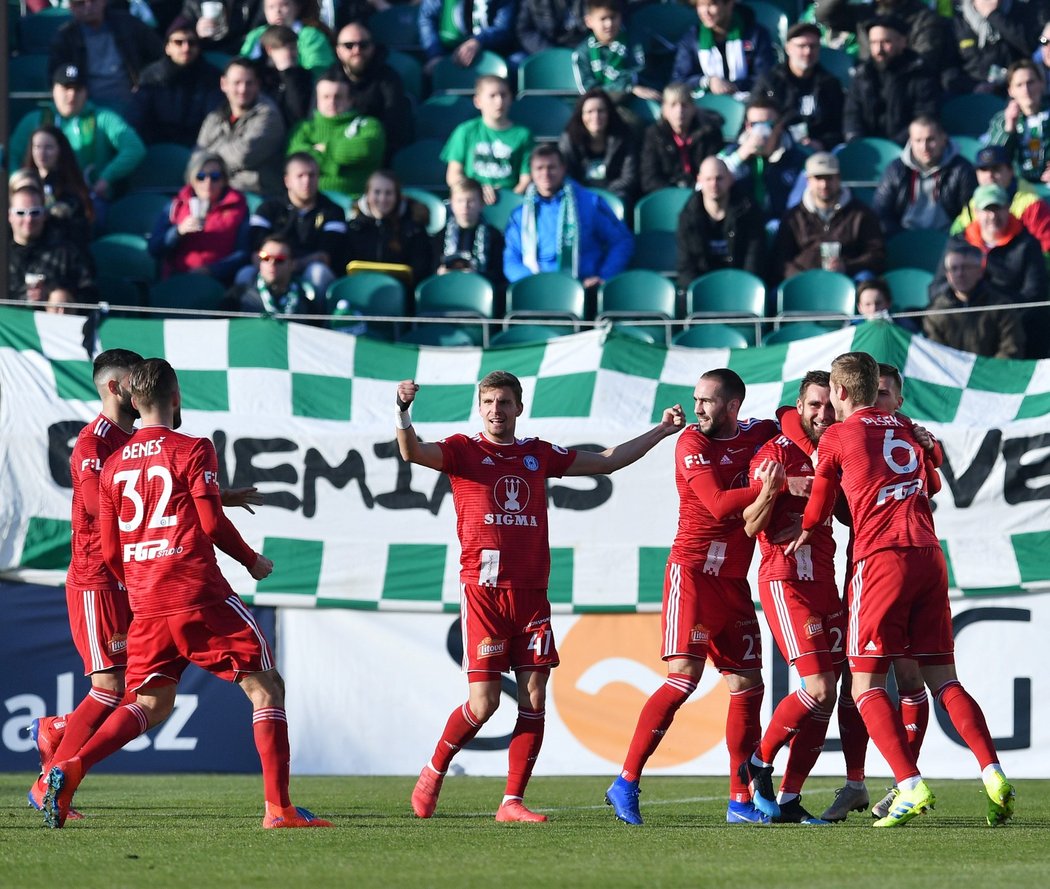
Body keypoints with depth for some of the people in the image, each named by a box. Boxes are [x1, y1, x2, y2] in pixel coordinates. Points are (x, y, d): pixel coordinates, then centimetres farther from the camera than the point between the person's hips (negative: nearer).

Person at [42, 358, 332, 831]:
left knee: (151, 703, 14)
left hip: (145, 606, 6)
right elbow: (212, 523, -9)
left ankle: (70, 769, -8)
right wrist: (252, 560, 7)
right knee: (266, 687, 3)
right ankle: (278, 807, -6)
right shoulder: (192, 450, -4)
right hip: (199, 596, -6)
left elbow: (109, 552, 12)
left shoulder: (114, 464, 12)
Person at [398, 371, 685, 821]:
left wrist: (660, 431, 23)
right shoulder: (463, 450, 3)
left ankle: (512, 802, 4)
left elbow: (607, 461, 25)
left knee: (534, 700, -3)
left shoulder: (538, 454, 15)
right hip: (484, 591, -4)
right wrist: (403, 413, -34)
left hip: (531, 592, 4)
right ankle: (433, 772, 17)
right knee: (483, 704, -8)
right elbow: (412, 452, -16)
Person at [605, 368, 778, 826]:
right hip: (693, 571, -6)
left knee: (748, 685, 3)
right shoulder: (693, 443, -7)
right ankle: (626, 784, -13)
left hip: (734, 581, 6)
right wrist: (767, 487, -27)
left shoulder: (755, 434, 8)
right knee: (685, 677, -16)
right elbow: (718, 504, -18)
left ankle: (742, 800, 8)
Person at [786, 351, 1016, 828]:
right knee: (944, 680, 7)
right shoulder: (907, 431, 20)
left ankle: (911, 786, -18)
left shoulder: (837, 437, 6)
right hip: (929, 555, 5)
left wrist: (804, 534, 38)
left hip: (882, 559, -5)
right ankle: (993, 775, -11)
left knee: (866, 686, -1)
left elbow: (817, 511, 17)